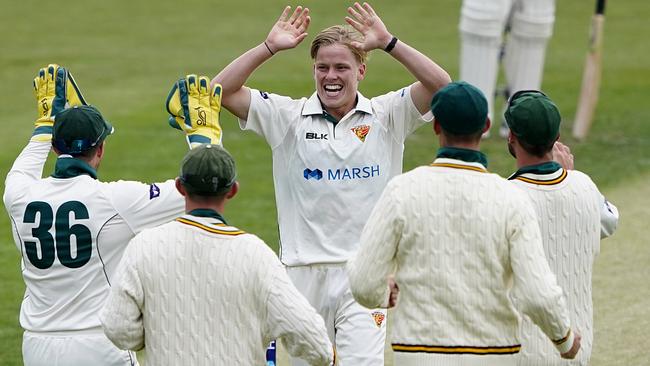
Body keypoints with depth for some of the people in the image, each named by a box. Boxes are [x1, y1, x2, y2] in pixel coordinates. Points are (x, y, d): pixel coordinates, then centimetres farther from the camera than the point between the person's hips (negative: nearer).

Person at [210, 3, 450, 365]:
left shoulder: (386, 116, 3)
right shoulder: (288, 117, 4)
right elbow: (222, 91, -3)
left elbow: (440, 86, -10)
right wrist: (269, 47, -11)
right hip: (305, 270, 2)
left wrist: (388, 43, -18)